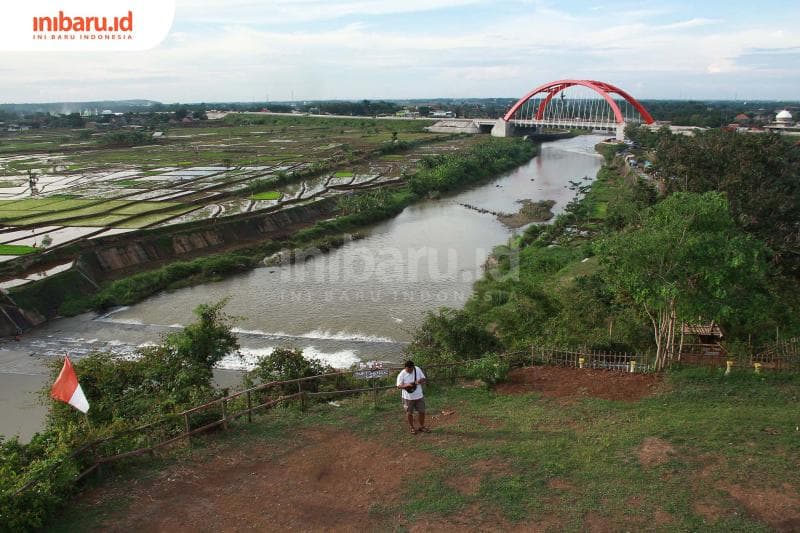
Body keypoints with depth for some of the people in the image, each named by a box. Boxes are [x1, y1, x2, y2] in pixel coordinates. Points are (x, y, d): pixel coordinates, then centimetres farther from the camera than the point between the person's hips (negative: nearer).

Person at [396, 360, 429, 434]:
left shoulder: (417, 369, -5)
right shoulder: (402, 374, -15)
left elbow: (423, 378, 4)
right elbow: (399, 386, -14)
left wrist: (420, 381, -19)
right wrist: (406, 385, -33)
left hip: (419, 396, 3)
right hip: (408, 397, -3)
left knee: (422, 411, 10)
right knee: (409, 413, 8)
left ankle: (422, 426, 30)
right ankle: (412, 428, 27)